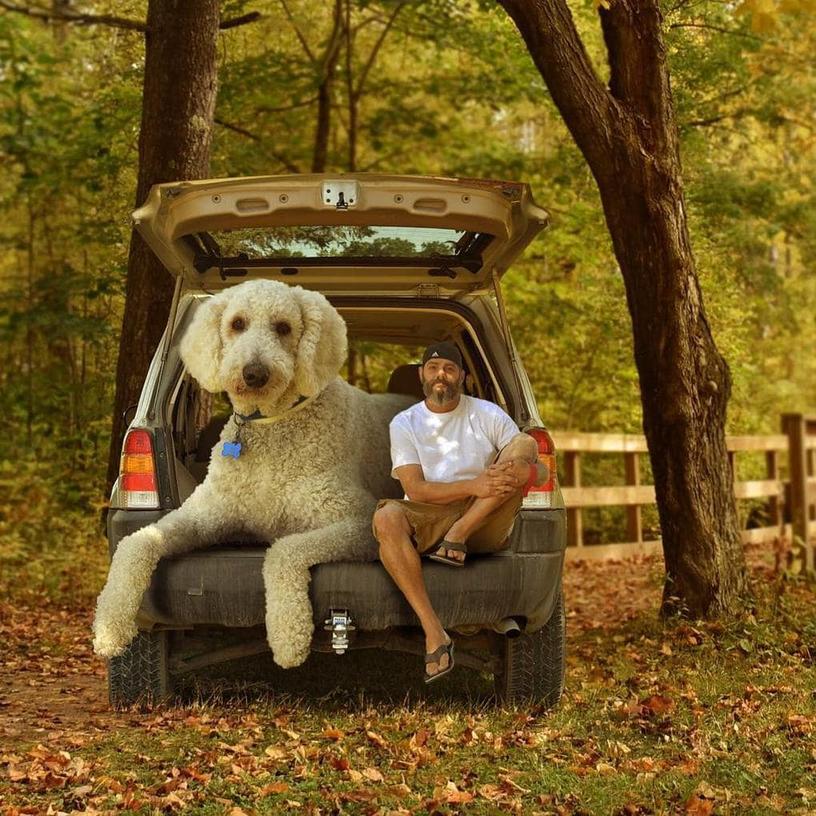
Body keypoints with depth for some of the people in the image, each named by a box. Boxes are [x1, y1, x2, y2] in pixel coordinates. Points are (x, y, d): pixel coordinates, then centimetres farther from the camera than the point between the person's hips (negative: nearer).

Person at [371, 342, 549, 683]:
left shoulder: (488, 414, 8)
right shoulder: (404, 423, 7)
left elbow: (541, 472, 2)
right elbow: (415, 490, -8)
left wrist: (522, 470, -25)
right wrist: (473, 486, -24)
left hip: (484, 525, 0)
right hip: (427, 522, 0)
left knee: (524, 444, -17)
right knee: (385, 517, -35)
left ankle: (458, 537, -26)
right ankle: (434, 633, -39)